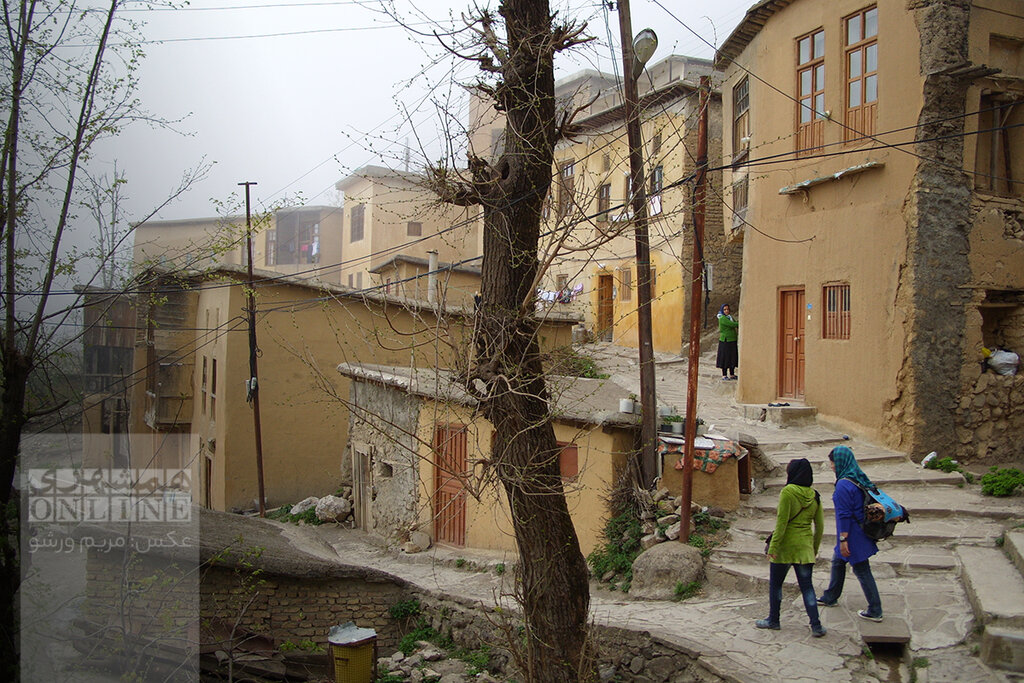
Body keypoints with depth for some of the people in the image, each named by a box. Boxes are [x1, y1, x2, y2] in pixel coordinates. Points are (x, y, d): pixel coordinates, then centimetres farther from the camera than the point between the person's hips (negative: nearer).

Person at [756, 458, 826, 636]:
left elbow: (782, 522, -18)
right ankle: (816, 625, 5)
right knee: (806, 586, 10)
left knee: (775, 583, 11)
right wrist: (815, 548, 19)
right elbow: (820, 526, 8)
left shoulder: (788, 492, -14)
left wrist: (773, 546, -14)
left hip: (786, 544, -5)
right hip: (805, 546, 5)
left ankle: (773, 620, 21)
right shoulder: (814, 496, 3)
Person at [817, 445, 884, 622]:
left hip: (853, 535, -10)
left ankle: (875, 612, 10)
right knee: (837, 561, 23)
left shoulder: (843, 485, -24)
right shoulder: (860, 479, 5)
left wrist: (843, 539, -18)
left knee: (862, 571, 1)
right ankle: (831, 597, 36)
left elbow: (844, 514, -23)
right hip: (861, 531, 10)